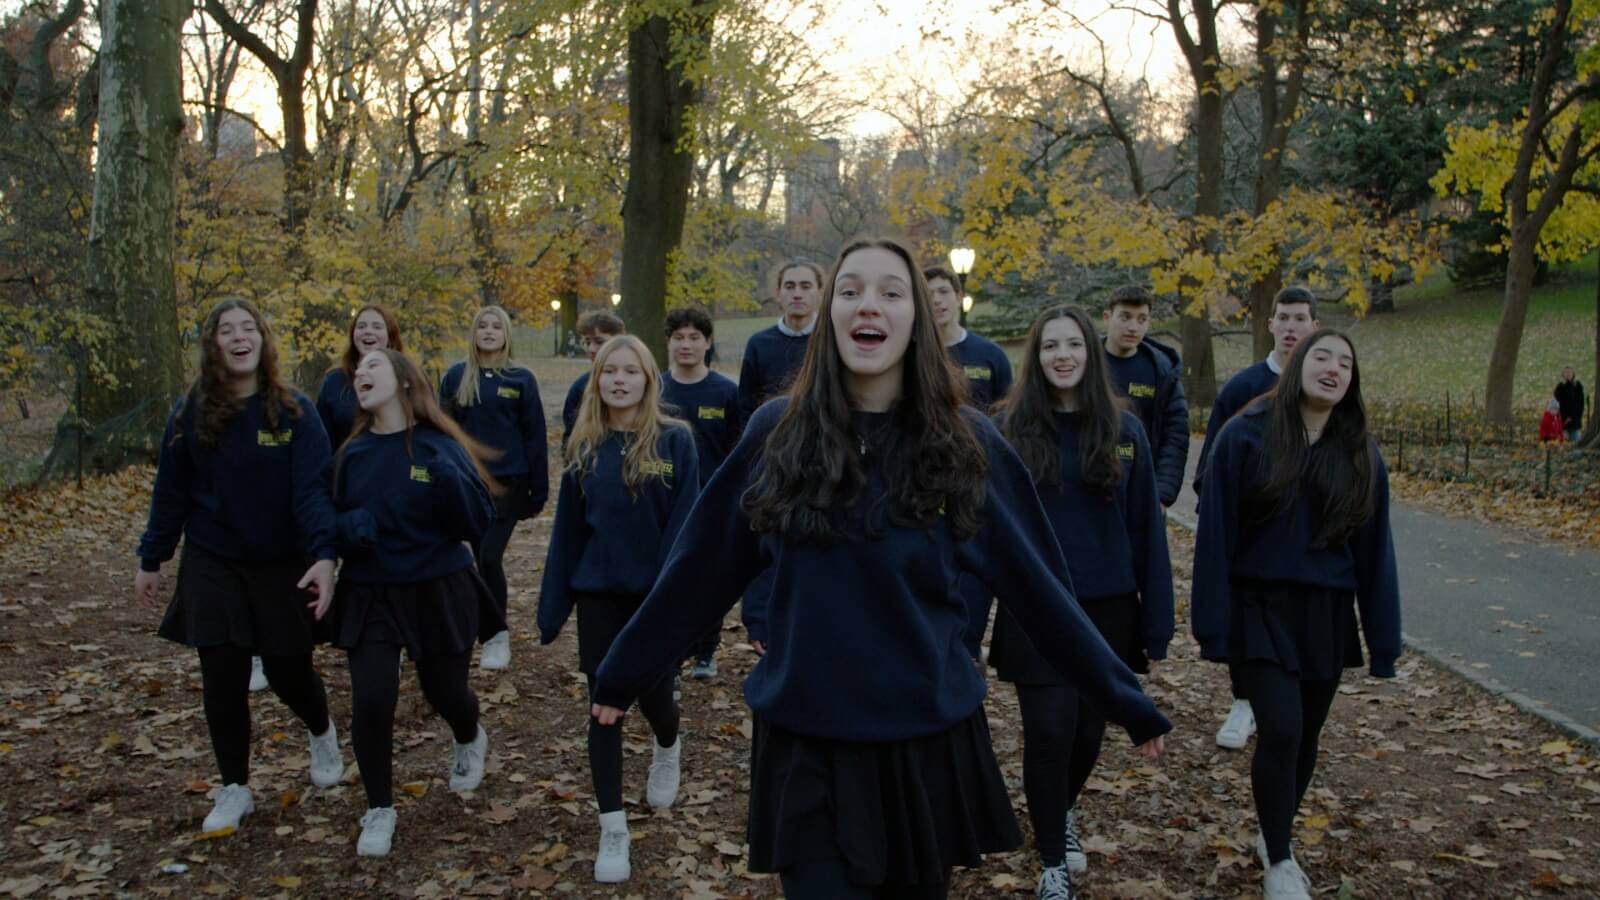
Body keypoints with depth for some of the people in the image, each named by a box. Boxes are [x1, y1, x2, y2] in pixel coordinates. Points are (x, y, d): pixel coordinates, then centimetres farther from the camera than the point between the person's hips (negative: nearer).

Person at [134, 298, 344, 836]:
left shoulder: (295, 411, -10)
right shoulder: (191, 411, -4)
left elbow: (313, 488, -17)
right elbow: (171, 491, 4)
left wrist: (324, 556, -30)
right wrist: (151, 560, 8)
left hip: (283, 565, -1)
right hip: (212, 565, 1)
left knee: (289, 672, 7)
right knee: (222, 676, 1)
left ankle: (322, 733, 41)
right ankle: (235, 788, 19)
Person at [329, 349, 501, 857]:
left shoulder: (440, 447, -10)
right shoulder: (352, 453, -1)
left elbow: (479, 525, -12)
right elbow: (332, 520, 5)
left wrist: (451, 483, -29)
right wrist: (350, 526, -18)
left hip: (439, 594, -2)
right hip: (369, 597, 2)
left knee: (445, 692, 13)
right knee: (370, 703, -8)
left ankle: (469, 742, 51)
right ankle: (379, 810, 15)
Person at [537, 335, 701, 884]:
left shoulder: (674, 441, -8)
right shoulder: (584, 445, 3)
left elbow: (682, 527, -11)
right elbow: (568, 529, 5)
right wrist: (553, 605, 4)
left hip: (656, 592, -2)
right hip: (598, 593, 3)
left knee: (652, 695, 7)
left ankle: (668, 749, 44)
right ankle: (613, 829, 13)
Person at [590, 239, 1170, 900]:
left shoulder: (965, 441, -5)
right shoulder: (776, 432, -5)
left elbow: (1035, 584, -1)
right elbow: (700, 570, 2)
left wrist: (1126, 701, 1)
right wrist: (622, 674, 8)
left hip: (930, 737, 1)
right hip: (806, 743, -1)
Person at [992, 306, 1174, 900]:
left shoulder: (1124, 430, 0)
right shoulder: (1009, 428, -4)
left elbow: (1146, 529, 2)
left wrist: (1155, 622, 0)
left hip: (1107, 607, 2)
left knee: (1089, 728, 14)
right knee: (1049, 732, -3)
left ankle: (1063, 811, 44)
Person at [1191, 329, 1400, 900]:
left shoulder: (1360, 454, 3)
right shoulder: (1246, 436, -9)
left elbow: (1374, 550, 5)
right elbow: (1216, 533, -10)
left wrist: (1384, 641, 4)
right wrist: (1213, 623, -13)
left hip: (1326, 613, 4)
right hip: (1262, 607, -4)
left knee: (1306, 735, 12)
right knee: (1281, 729, -12)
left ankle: (1274, 835, 36)